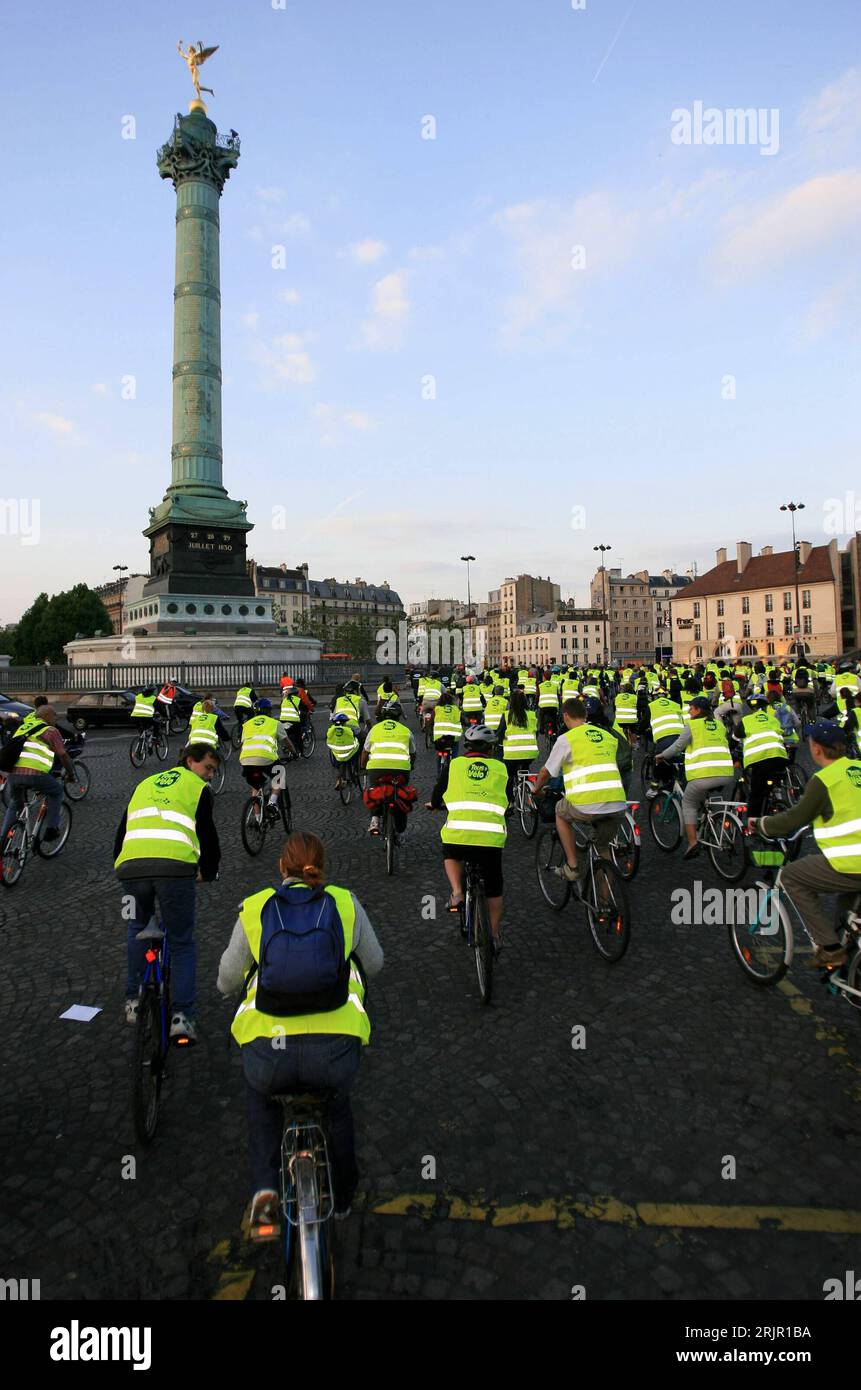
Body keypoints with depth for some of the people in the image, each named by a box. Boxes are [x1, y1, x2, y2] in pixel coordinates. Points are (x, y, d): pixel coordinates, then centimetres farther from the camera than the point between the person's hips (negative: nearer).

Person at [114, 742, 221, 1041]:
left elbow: (121, 831, 32)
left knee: (138, 930, 31)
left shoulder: (144, 784, 31)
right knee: (182, 943, 12)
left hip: (130, 866, 4)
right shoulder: (199, 788, 16)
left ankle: (133, 1001, 29)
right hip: (175, 867, -4)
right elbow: (207, 834, 11)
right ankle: (182, 1016, 6)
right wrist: (208, 872, 26)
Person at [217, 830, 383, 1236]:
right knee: (338, 1100, 36)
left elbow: (226, 982, 18)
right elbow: (374, 964, 22)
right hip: (335, 1050, 0)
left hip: (269, 1051, 0)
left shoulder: (254, 908, 9)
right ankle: (343, 1198, 47)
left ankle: (264, 1191, 21)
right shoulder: (346, 903, 8)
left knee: (259, 1094, 36)